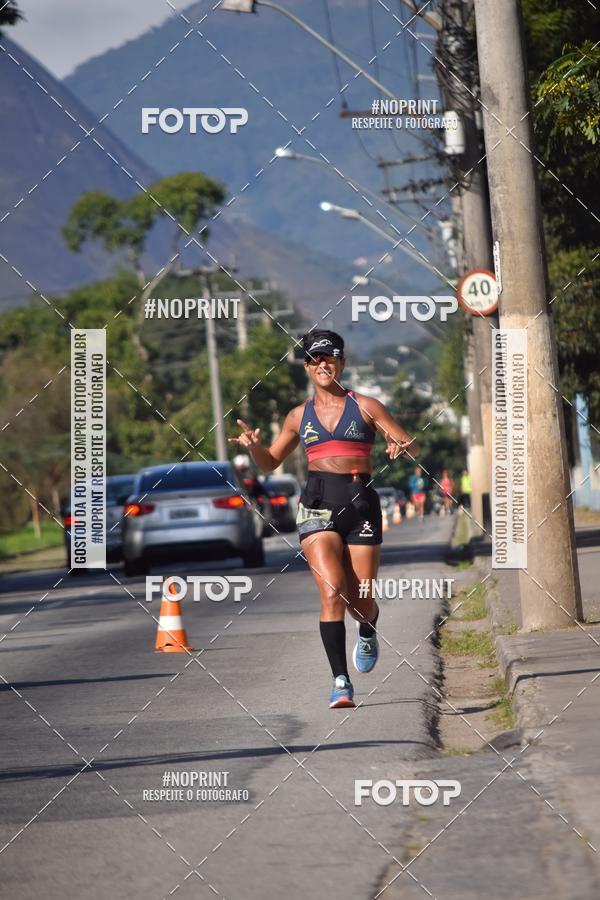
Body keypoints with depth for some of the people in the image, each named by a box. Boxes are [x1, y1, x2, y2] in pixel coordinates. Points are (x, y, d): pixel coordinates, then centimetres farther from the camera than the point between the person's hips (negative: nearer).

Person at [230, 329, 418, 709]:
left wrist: (402, 447, -17)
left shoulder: (365, 406, 7)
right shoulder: (300, 416, 13)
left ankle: (368, 634, 40)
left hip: (361, 504, -1)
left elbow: (412, 447, 7)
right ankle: (341, 682, -18)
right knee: (332, 591, -18)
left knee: (360, 601, 2)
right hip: (318, 504, 1)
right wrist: (253, 445, 1)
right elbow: (270, 462, 22)